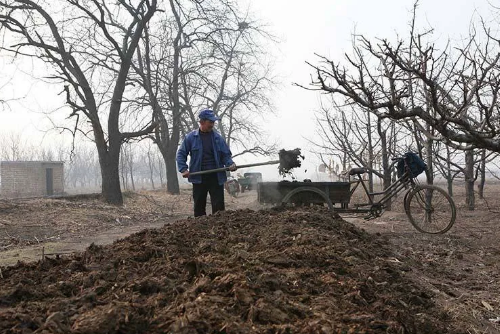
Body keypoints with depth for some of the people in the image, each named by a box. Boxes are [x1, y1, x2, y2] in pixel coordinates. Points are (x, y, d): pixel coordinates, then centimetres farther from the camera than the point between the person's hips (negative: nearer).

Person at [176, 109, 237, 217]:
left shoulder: (218, 138, 5)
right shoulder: (190, 137, 1)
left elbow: (226, 154, 9)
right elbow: (181, 154, 5)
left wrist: (230, 164, -11)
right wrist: (183, 169, -7)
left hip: (216, 177, 1)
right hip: (199, 178, 0)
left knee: (218, 205, -1)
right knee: (199, 206, 8)